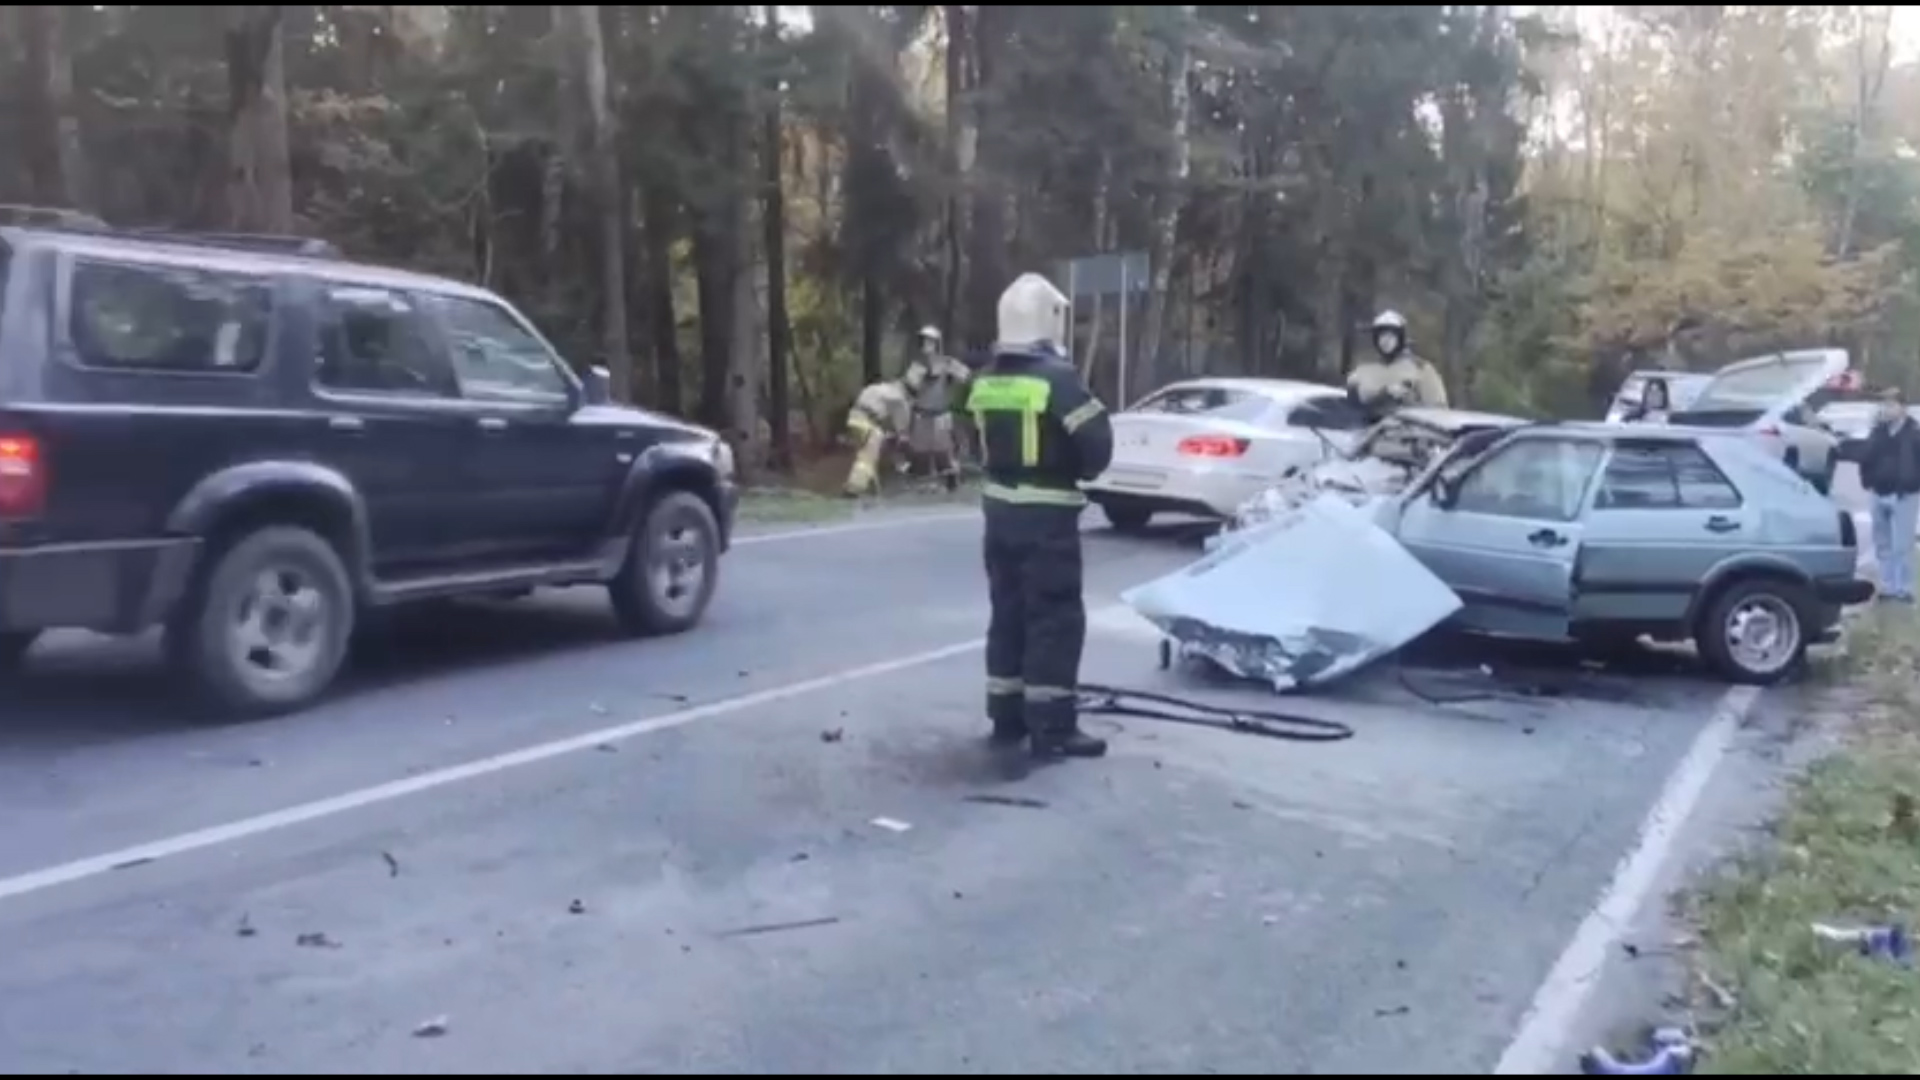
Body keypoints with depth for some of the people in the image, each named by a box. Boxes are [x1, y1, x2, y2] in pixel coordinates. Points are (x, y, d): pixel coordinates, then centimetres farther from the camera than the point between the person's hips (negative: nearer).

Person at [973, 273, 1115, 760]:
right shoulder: (1057, 375, -15)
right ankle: (1052, 728, -2)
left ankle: (1007, 716, 22)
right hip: (1047, 513, -7)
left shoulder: (986, 379, 7)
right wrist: (1076, 472, 3)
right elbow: (1096, 441, -15)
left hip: (999, 508, 7)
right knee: (1056, 618, -2)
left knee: (1009, 611, 15)